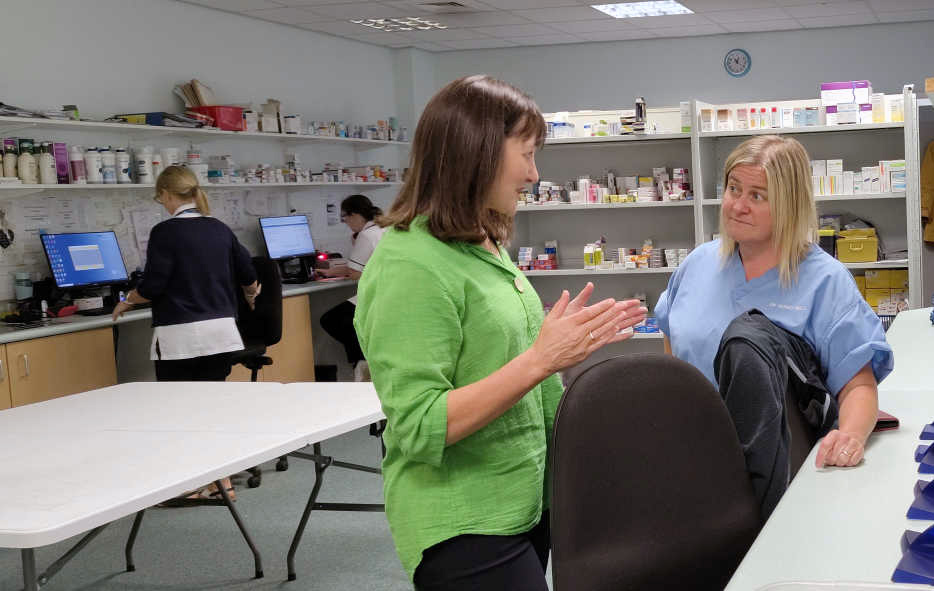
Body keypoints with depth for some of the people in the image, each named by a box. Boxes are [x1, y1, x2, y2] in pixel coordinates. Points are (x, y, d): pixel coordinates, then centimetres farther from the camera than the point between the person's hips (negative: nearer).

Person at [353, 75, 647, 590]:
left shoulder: (485, 247, 10)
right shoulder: (410, 265, -19)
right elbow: (418, 428, -24)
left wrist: (575, 337, 8)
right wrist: (540, 358, -28)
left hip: (525, 504, 9)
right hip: (464, 528, -9)